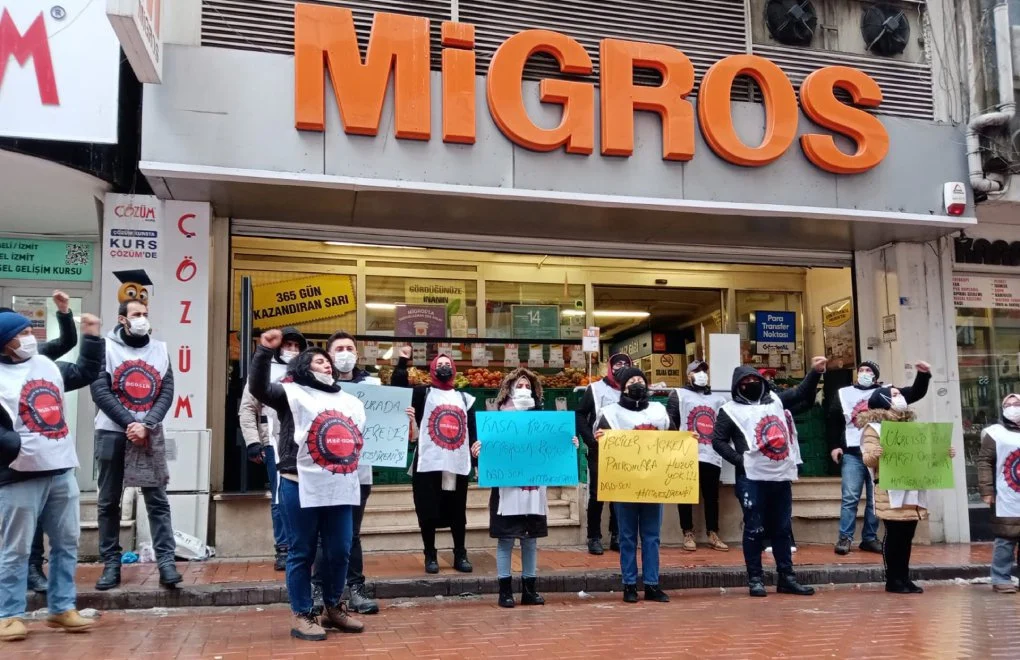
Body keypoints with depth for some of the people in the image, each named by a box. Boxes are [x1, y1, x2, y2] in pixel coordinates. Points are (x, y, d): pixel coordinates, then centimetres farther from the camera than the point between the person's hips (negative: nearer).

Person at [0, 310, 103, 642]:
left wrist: (91, 337, 18)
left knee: (67, 543, 12)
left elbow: (86, 373, 25)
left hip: (61, 471, 7)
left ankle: (62, 608, 22)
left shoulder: (48, 366, 12)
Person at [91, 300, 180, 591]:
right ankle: (111, 563, 12)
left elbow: (167, 393, 3)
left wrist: (146, 425, -11)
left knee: (157, 499, -2)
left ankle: (166, 561, -2)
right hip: (112, 433, -1)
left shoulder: (160, 349, 9)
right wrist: (129, 423, -14)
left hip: (150, 434, 2)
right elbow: (100, 391, -8)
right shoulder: (106, 347, 0)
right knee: (109, 501, 4)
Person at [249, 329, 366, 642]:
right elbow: (259, 387, -16)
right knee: (302, 553, 3)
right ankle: (302, 616, 14)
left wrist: (355, 457, 14)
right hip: (302, 487, -5)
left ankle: (333, 609, 28)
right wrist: (265, 350, -26)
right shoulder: (292, 394, 1)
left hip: (340, 488, 6)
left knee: (340, 551, 11)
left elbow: (360, 438, 31)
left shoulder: (350, 401, 19)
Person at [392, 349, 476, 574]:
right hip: (428, 464, -3)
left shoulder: (465, 399, 15)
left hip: (458, 466, 3)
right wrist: (403, 361, -15)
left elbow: (473, 432, 14)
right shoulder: (423, 394, 5)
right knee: (429, 514, 2)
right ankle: (430, 556, 14)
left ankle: (460, 556, 20)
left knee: (458, 514, 9)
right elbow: (398, 386, -12)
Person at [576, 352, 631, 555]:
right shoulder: (595, 388, 0)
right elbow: (580, 415, -3)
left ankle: (616, 536, 16)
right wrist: (591, 440, -12)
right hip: (599, 450, -3)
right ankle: (594, 538, 6)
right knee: (596, 494, 0)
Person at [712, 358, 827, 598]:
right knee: (754, 530, 0)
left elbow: (802, 392, 18)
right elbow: (718, 441, -4)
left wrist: (815, 371, 3)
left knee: (782, 529, 12)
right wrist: (741, 461, -12)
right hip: (752, 479, -5)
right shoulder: (731, 410, -1)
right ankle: (755, 579, 8)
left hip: (781, 477, 5)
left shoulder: (775, 399, 13)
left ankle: (787, 578, 19)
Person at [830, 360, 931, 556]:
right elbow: (833, 421, 11)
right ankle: (845, 538, -3)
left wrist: (923, 375, -14)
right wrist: (834, 446, 3)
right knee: (850, 498, -5)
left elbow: (915, 393, 3)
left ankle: (870, 539, 13)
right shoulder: (844, 393, 10)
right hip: (852, 454, -1)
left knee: (875, 499, 6)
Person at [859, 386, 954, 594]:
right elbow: (868, 459, -14)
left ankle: (905, 578, 15)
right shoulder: (873, 427, -5)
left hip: (912, 492, 7)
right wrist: (876, 454, -35)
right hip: (891, 494, -7)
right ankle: (893, 580, 4)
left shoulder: (910, 425, 18)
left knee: (907, 537, 8)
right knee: (894, 536, -3)